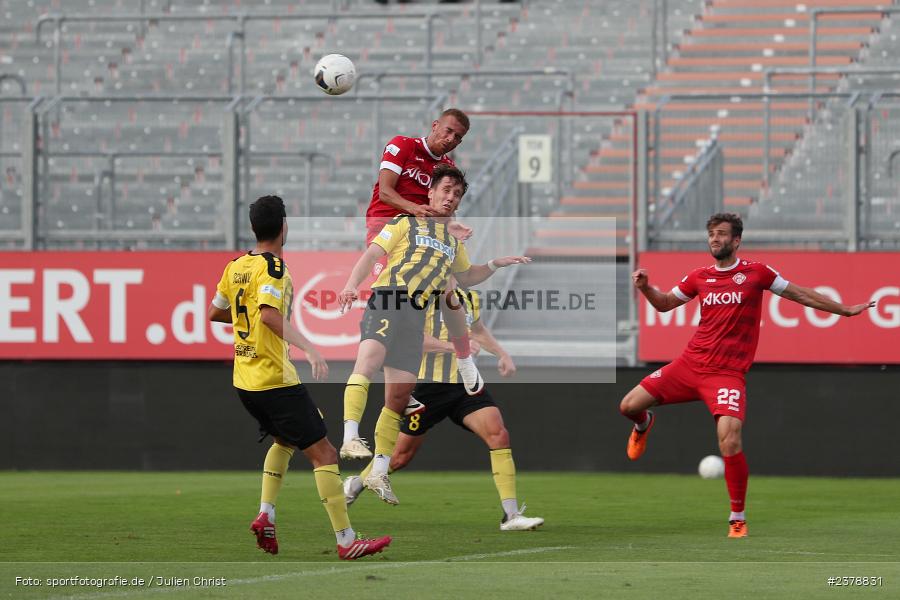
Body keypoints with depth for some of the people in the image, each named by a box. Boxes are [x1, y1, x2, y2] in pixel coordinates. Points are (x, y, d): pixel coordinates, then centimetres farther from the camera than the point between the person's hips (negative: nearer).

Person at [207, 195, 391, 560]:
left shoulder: (236, 266, 8)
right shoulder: (272, 267, -14)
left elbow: (214, 313, 20)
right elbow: (269, 314, -30)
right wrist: (308, 348, -35)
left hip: (243, 379, 9)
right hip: (275, 379, -9)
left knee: (284, 441, 30)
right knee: (324, 454, -4)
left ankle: (266, 515, 14)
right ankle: (346, 541, -8)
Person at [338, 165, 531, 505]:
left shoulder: (453, 241, 28)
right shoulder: (407, 223, 11)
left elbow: (465, 277, 43)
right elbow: (372, 254, 2)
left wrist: (496, 265, 28)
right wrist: (352, 285, -14)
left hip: (416, 314, 6)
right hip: (388, 299, -6)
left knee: (401, 394, 4)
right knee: (371, 354, -35)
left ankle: (378, 473, 12)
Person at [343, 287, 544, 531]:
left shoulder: (468, 296, 12)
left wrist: (502, 353, 19)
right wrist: (452, 345, -31)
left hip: (465, 383, 5)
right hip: (429, 383, -5)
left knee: (499, 435, -16)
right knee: (402, 455, 6)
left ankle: (511, 515, -16)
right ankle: (355, 484, 36)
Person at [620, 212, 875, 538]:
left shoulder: (755, 273, 0)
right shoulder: (699, 277, 9)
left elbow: (800, 294, 10)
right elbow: (664, 303, 20)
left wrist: (845, 310, 14)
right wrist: (645, 287, -1)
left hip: (727, 373, -4)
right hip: (689, 364, 4)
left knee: (730, 441, -23)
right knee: (629, 406, -2)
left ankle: (737, 519, -7)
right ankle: (644, 425, 39)